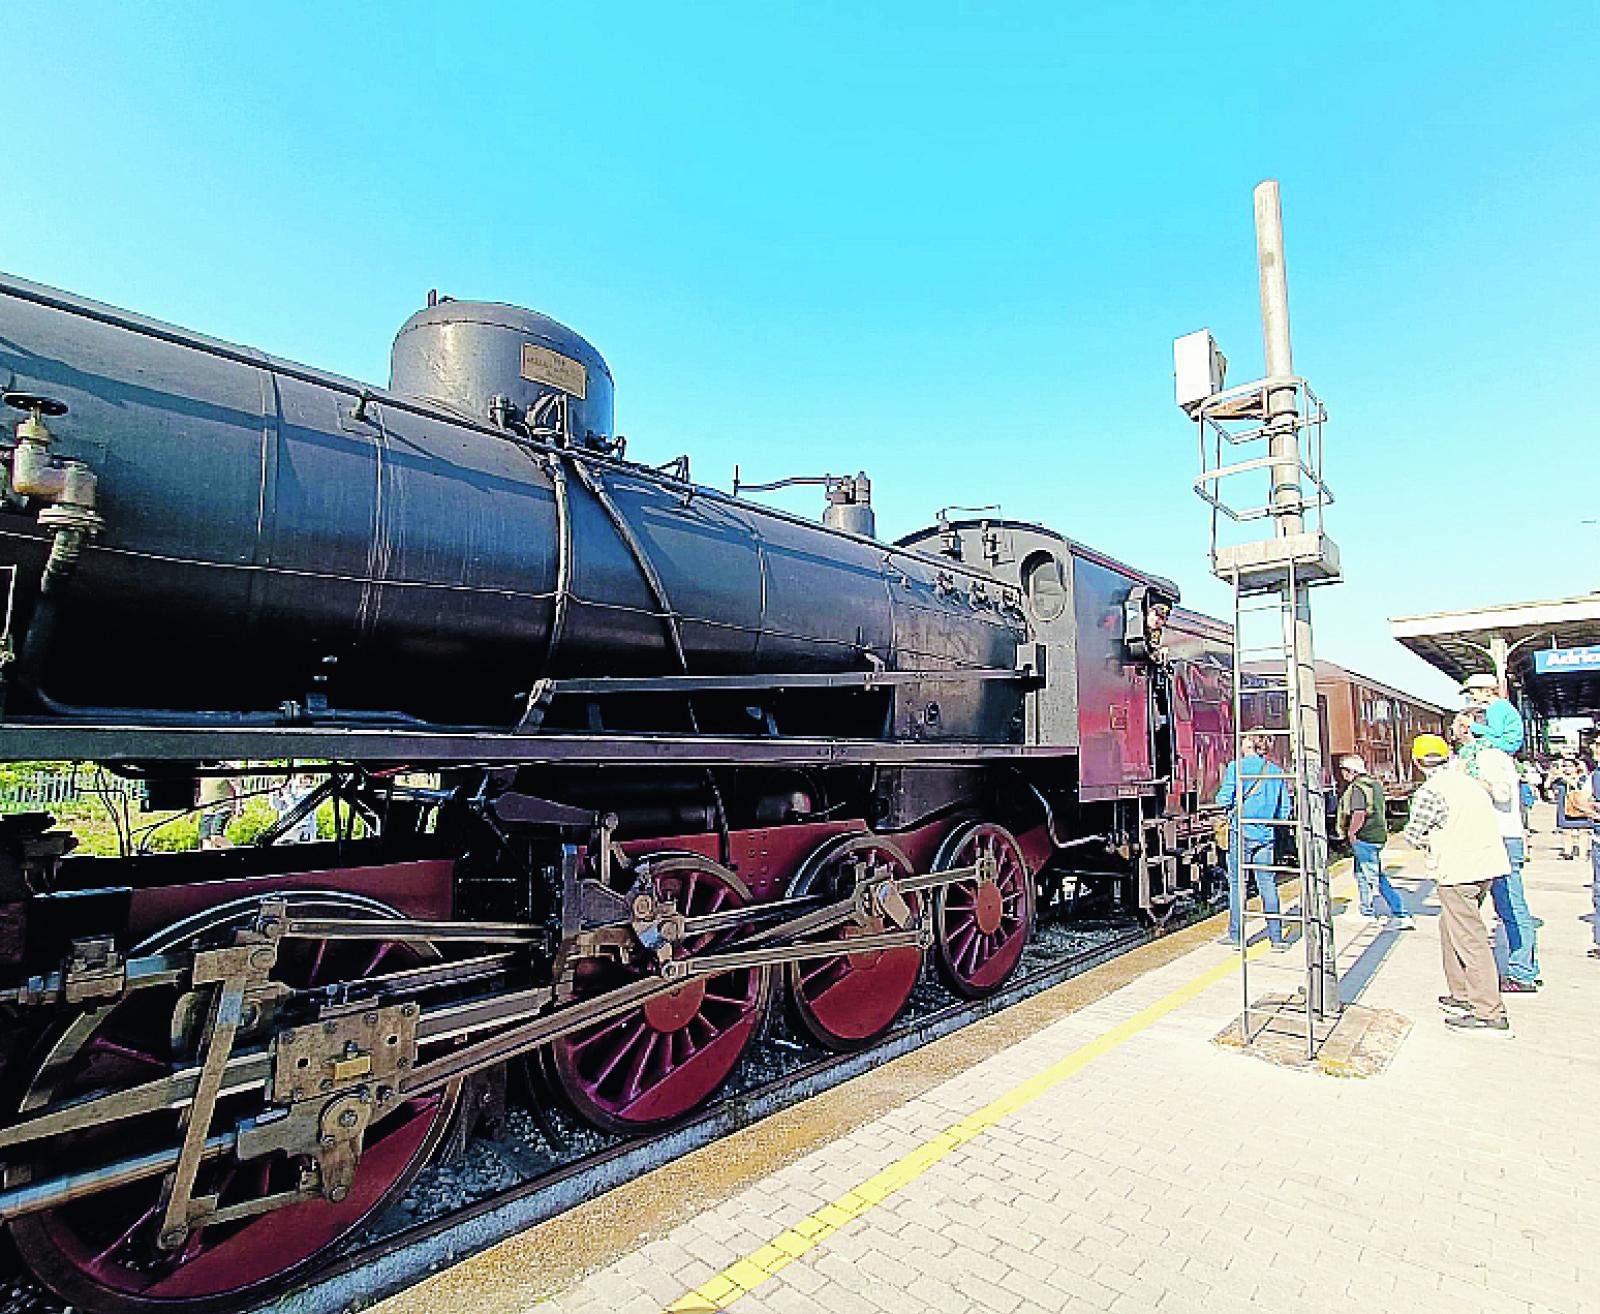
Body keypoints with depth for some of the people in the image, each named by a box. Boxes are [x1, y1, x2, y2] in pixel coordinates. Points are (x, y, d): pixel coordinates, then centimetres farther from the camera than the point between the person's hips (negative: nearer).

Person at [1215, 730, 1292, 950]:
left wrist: (1220, 798, 10)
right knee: (1268, 885, 8)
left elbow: (1225, 800, -11)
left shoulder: (1236, 767, -8)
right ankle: (1277, 936, 9)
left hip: (1242, 832, -3)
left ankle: (1236, 934, 11)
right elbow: (1285, 810, 7)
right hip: (1266, 834, 3)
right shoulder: (1276, 771, 4)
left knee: (1238, 884, 5)